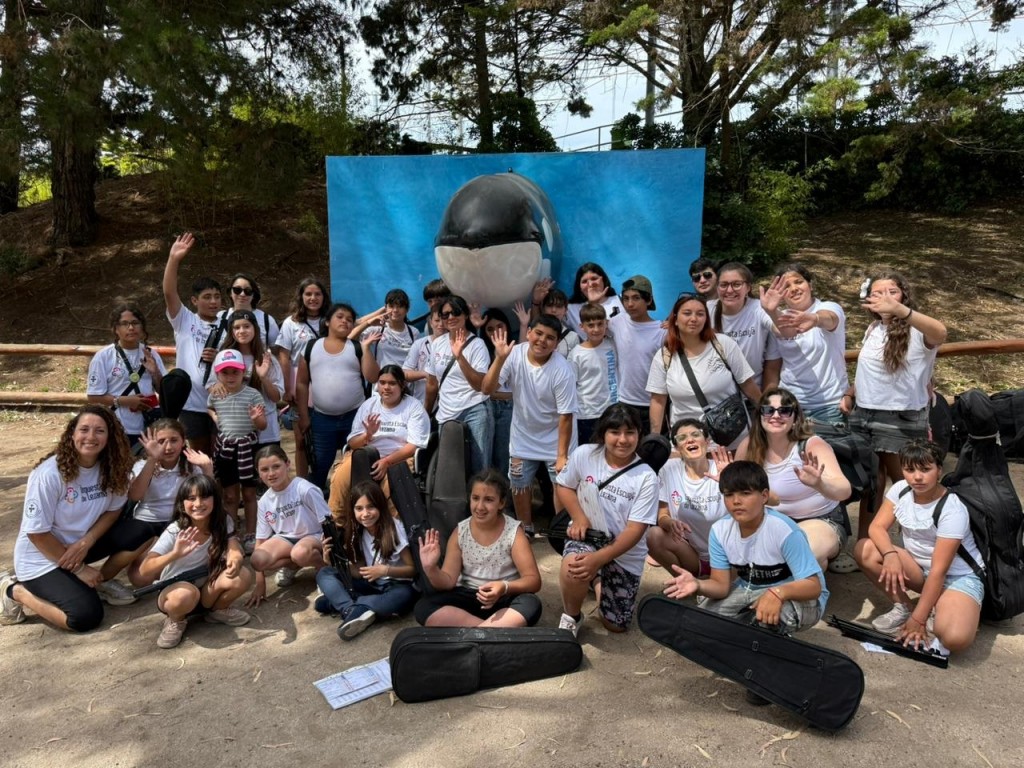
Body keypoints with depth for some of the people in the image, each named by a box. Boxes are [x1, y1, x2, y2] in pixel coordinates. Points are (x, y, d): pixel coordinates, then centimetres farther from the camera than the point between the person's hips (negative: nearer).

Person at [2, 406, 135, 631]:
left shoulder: (111, 467, -10)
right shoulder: (50, 474, -26)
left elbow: (114, 509, 0)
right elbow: (37, 532, -20)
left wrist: (86, 542, -18)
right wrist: (79, 569, -15)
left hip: (78, 545, 6)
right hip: (41, 557, -6)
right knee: (87, 617, -20)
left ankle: (102, 581, 7)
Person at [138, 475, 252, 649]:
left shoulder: (223, 522, -13)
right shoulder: (175, 531, -23)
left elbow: (235, 551, -23)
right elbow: (144, 571, -31)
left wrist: (235, 561, -49)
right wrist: (175, 554, -49)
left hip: (207, 588, 3)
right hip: (173, 590, -3)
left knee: (243, 576, -25)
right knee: (185, 595, -38)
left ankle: (217, 610, 6)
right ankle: (176, 620, -2)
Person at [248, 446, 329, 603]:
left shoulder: (305, 489, -22)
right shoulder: (264, 502, -5)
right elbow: (260, 540, -1)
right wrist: (260, 583, -2)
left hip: (314, 536, -5)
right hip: (286, 538, 5)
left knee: (300, 553, -40)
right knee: (257, 560, -25)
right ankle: (293, 565, 4)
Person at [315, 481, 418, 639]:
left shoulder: (395, 527, -14)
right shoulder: (358, 532, 1)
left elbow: (414, 569, -11)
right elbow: (360, 572, -2)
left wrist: (385, 570, -26)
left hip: (395, 586, -5)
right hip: (371, 585, 5)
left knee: (404, 596, -40)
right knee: (324, 574, -9)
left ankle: (336, 602, -28)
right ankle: (353, 611, -33)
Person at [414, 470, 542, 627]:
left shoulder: (513, 532, -10)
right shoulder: (460, 532, -3)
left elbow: (533, 580, -13)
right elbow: (449, 581, -4)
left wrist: (504, 588, -32)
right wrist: (431, 569, -26)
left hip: (504, 600, -2)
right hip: (468, 598, 3)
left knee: (531, 605, -34)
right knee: (423, 607, -23)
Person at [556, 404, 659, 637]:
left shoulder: (646, 477, -18)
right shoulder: (584, 455, -13)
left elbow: (635, 530, -19)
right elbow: (563, 486, 4)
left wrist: (599, 558, -30)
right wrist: (579, 518, -14)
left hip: (625, 554, 1)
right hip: (587, 536, -1)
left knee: (616, 625, 6)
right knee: (573, 566, -38)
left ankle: (599, 581, 36)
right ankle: (571, 616, -5)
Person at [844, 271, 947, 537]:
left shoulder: (917, 331, -11)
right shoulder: (873, 330, 10)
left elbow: (940, 333, -36)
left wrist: (899, 309, -51)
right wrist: (849, 393, 4)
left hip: (901, 418, -6)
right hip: (863, 414, 6)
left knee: (902, 480, 4)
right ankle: (864, 541, 23)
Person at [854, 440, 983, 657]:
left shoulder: (952, 511, -25)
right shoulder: (900, 489, -9)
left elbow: (939, 570, -26)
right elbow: (877, 527, -10)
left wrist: (918, 619, -25)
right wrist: (890, 554, -34)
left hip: (959, 576, -6)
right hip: (919, 568, 7)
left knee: (955, 638, -36)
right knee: (865, 549, -20)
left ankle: (940, 611, 0)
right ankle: (904, 607, -2)